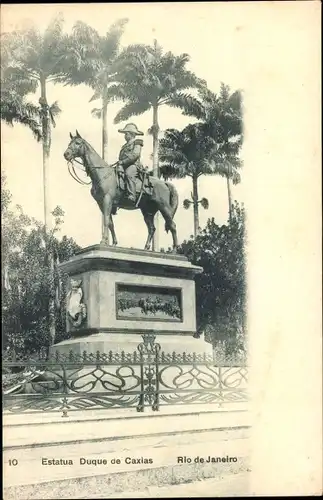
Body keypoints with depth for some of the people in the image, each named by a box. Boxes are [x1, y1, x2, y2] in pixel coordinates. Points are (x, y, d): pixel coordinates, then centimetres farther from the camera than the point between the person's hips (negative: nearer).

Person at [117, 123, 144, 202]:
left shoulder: (136, 143, 1)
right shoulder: (125, 145, 27)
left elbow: (135, 155, -14)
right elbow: (121, 157, 32)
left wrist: (123, 161, -19)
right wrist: (119, 162, 10)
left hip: (133, 165, -9)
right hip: (124, 166, 9)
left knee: (129, 174, -36)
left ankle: (131, 196, -45)